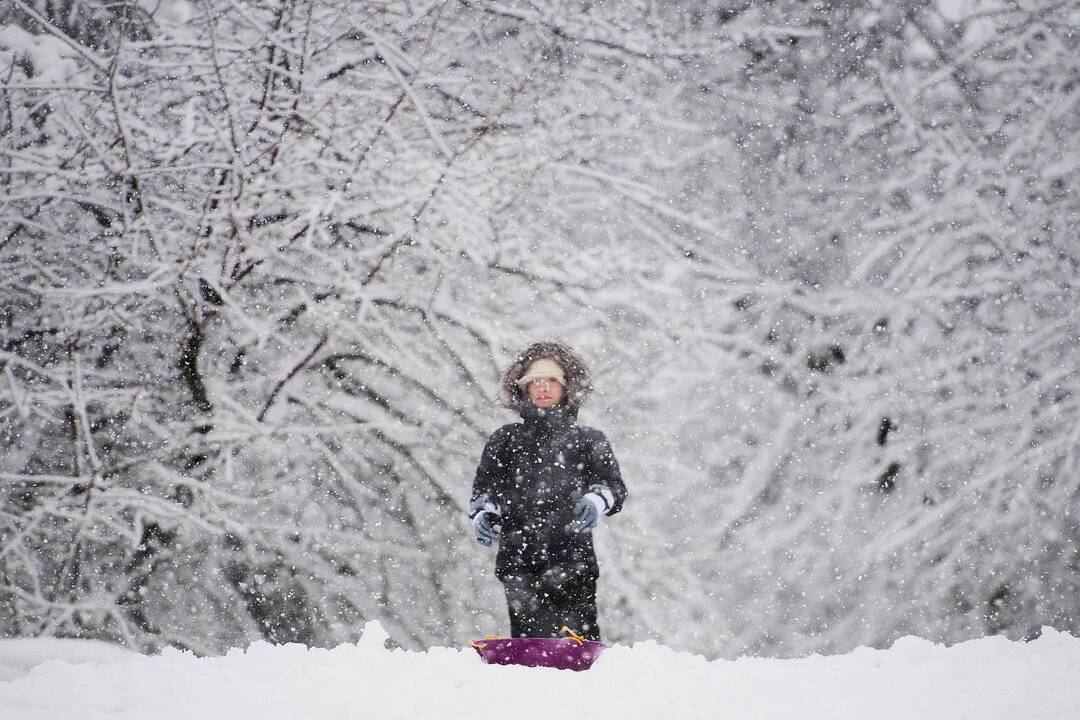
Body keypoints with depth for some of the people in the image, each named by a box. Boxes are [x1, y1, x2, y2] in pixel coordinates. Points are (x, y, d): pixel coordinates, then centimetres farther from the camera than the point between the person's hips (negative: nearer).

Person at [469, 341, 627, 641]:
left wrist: (597, 501, -15)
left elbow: (614, 486, 8)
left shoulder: (588, 440, 17)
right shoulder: (505, 439, 21)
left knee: (580, 640, -14)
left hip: (572, 557, -1)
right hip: (518, 559, 1)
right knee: (530, 639, -10)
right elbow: (484, 487, 17)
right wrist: (483, 515, -5)